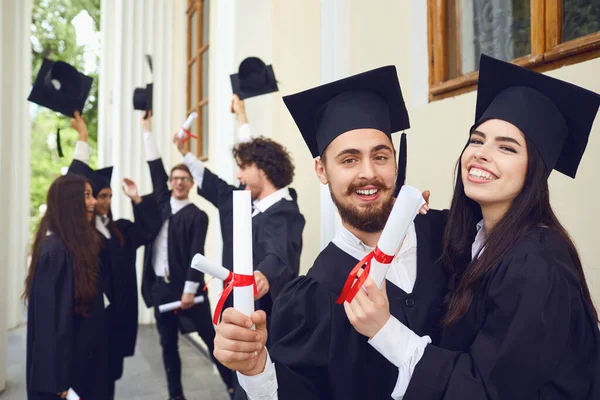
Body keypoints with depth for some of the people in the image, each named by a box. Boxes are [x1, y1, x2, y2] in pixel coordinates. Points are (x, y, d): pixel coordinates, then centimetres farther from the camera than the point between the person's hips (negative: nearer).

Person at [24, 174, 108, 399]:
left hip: (83, 355, 9)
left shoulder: (78, 244, 6)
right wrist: (58, 379, -20)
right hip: (64, 362, -9)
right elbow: (48, 319, -22)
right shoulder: (54, 250, -21)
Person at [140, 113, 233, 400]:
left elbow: (196, 255, -10)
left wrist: (190, 289, -17)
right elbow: (155, 168, 10)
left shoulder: (198, 216, -4)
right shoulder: (162, 203, 9)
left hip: (186, 286, -4)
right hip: (159, 285, 5)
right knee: (168, 344, 11)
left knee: (211, 338, 1)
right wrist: (147, 131, 10)